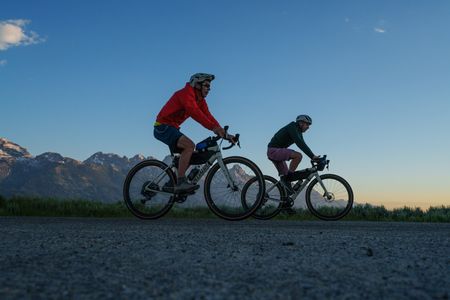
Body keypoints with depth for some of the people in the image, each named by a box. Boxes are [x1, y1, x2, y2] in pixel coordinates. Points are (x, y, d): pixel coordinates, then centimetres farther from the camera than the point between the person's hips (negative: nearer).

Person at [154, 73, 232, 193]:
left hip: (172, 128, 10)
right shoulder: (186, 93, -17)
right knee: (189, 145, -27)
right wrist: (213, 127, -40)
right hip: (163, 127, -10)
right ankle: (180, 182, -28)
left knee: (190, 154, 9)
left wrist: (223, 133, -10)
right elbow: (195, 112, -33)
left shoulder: (200, 100, 11)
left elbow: (208, 116, 2)